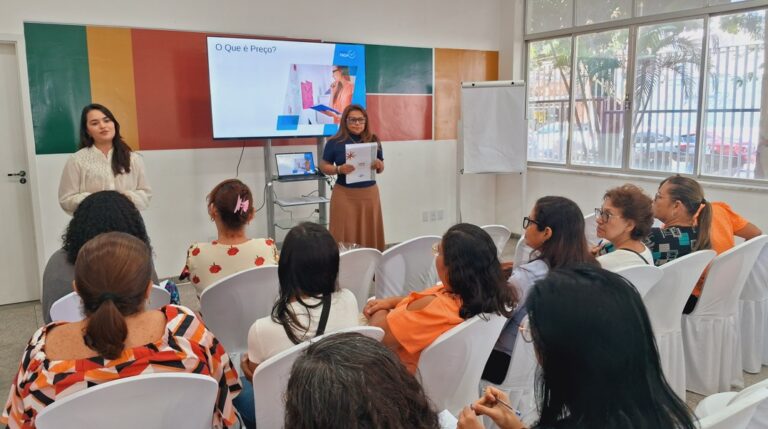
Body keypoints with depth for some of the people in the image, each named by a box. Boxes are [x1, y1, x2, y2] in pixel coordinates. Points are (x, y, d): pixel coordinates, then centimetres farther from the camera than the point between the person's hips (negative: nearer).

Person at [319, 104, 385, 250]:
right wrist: (339, 169, -17)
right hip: (345, 195, -3)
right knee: (345, 235, 0)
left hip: (369, 194, 3)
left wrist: (379, 165, -11)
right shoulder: (335, 142, -3)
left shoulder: (373, 140, 5)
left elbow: (381, 169, 12)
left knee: (370, 235, 7)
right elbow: (323, 166, 2)